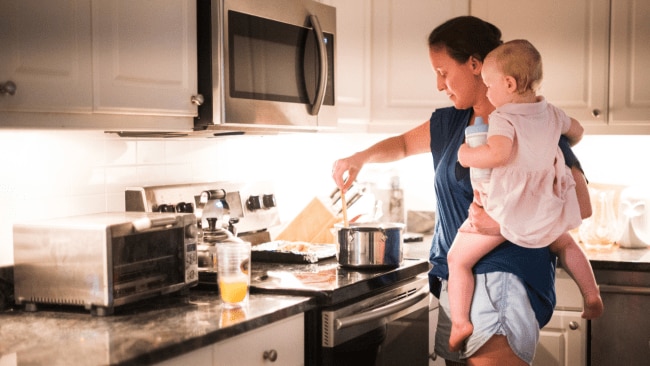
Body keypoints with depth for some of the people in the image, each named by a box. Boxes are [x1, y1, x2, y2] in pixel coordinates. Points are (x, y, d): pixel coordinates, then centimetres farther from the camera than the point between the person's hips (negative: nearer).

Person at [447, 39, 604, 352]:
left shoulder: (502, 118, -17)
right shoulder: (551, 113, 5)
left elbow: (498, 153, -37)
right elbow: (577, 131, 26)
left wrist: (467, 156, -20)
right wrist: (562, 148, 46)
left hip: (504, 211, -7)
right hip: (547, 208, 7)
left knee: (457, 259, 5)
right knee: (565, 244, 37)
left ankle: (460, 322, -2)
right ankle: (592, 297, 36)